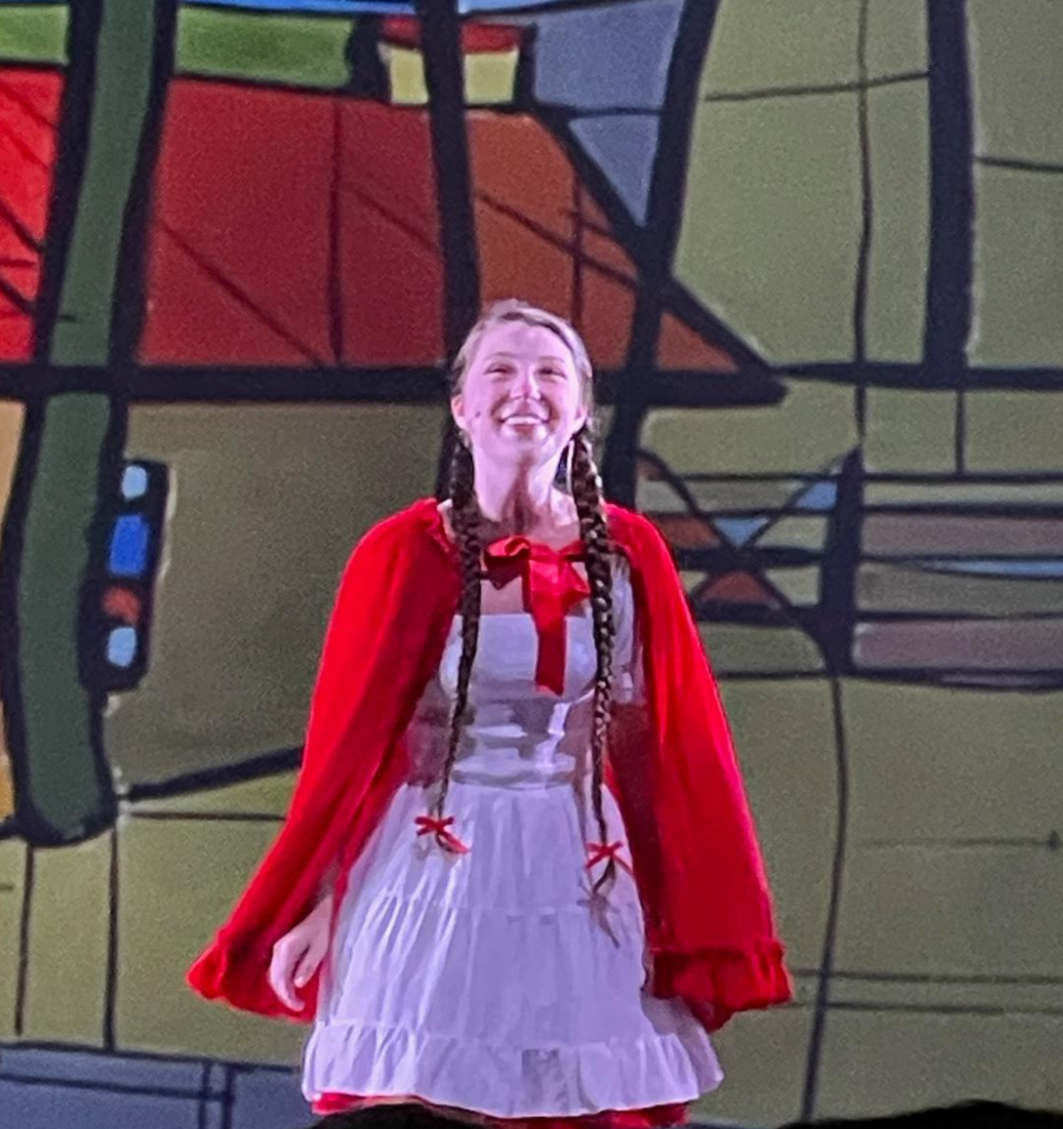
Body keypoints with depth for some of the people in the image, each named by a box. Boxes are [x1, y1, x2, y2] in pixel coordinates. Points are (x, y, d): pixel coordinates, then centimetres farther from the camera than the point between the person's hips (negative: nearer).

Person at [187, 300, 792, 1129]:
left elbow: (670, 747, 4)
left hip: (582, 886, 2)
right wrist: (315, 903, -5)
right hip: (434, 884, -2)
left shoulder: (629, 555, 1)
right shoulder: (407, 553, -4)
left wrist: (695, 918, 3)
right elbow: (348, 743, -1)